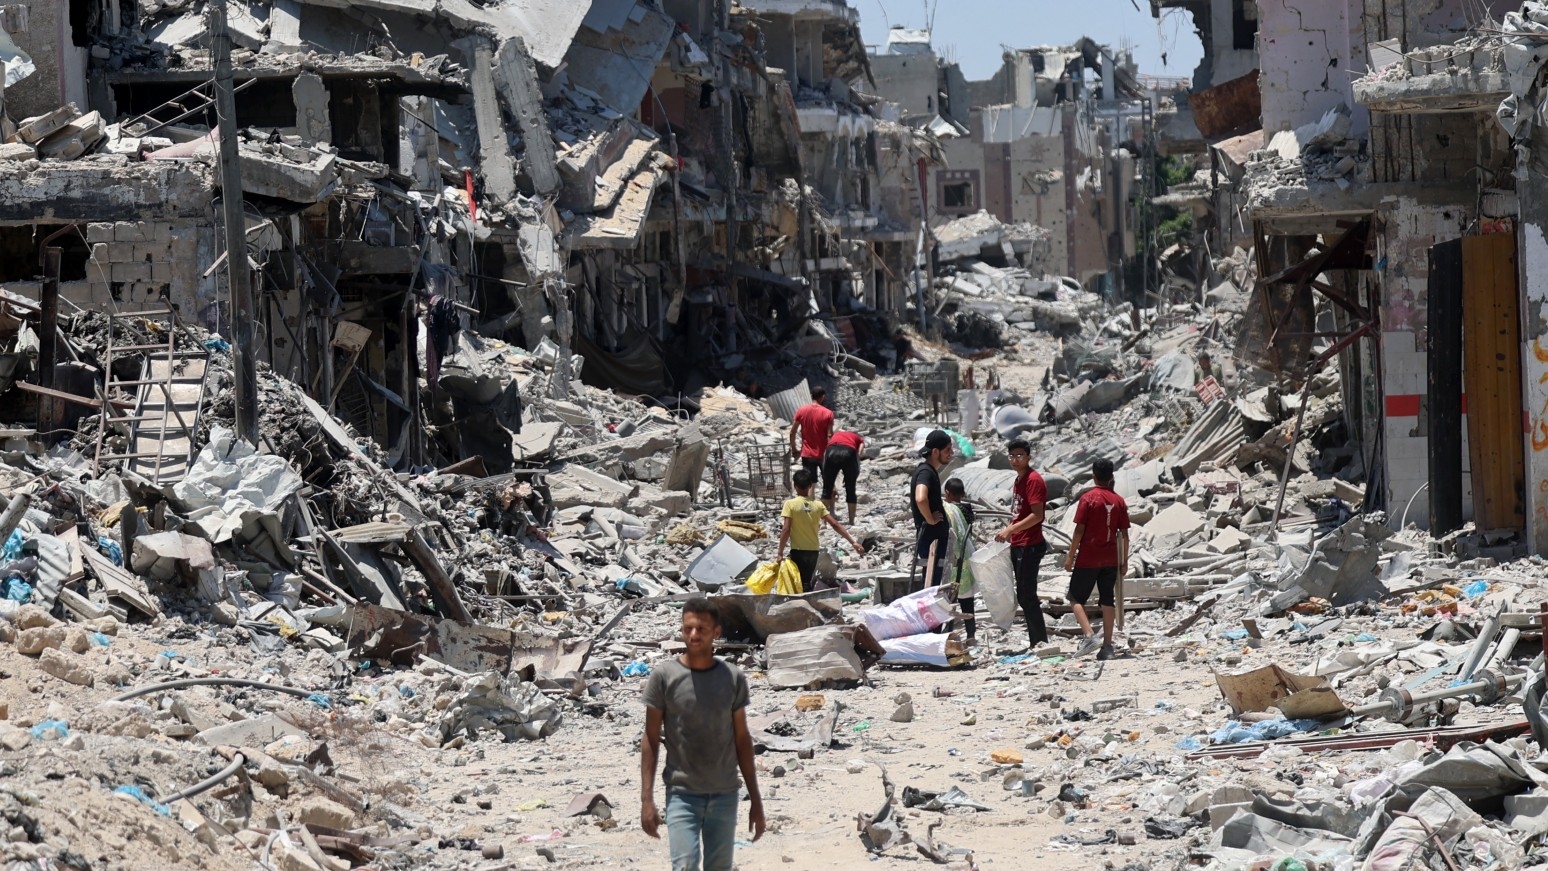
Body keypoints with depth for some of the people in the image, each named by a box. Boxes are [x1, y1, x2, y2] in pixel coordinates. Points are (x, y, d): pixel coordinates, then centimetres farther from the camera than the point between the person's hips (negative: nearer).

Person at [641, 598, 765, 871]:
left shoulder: (733, 678, 2)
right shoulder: (664, 676, -5)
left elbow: (742, 740, 8)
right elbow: (651, 740, -1)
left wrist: (756, 800, 7)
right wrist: (646, 799, -8)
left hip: (725, 795, 2)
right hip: (682, 795, -2)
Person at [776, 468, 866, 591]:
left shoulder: (790, 504, -9)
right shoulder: (818, 505, 1)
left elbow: (786, 530, -14)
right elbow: (835, 524, -2)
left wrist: (780, 554, -9)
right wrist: (853, 542, 0)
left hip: (798, 552, -4)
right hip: (813, 552, 4)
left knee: (802, 587, 0)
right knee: (807, 584, 17)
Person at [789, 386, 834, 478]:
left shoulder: (801, 411, -3)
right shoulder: (828, 413, -11)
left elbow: (792, 432, -1)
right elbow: (830, 436, -13)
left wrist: (793, 449, 11)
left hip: (807, 454, 2)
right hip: (823, 454, -2)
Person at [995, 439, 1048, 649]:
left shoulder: (1034, 480, -14)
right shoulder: (1019, 481, 16)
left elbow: (1037, 515, -20)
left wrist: (1010, 530, -22)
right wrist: (1009, 532, 19)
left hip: (1030, 545, -10)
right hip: (1018, 545, 10)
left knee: (1026, 596, -10)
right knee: (1024, 596, 12)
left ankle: (1041, 641, -6)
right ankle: (1036, 642, 16)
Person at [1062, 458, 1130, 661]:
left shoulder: (1088, 498, -8)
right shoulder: (1119, 501, 4)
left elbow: (1079, 530, -10)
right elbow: (1124, 534, 5)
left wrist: (1070, 556, -3)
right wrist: (1124, 561, 12)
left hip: (1088, 559, -4)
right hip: (1110, 560, 4)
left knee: (1076, 598, 5)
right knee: (1107, 601, 6)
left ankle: (1088, 635, -14)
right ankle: (1107, 646, 3)